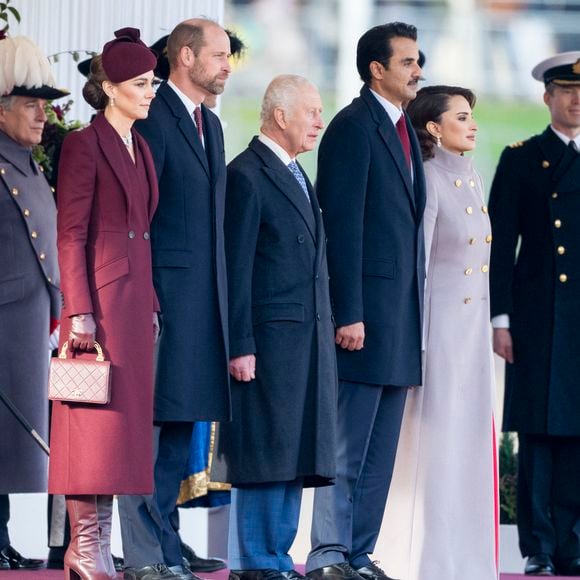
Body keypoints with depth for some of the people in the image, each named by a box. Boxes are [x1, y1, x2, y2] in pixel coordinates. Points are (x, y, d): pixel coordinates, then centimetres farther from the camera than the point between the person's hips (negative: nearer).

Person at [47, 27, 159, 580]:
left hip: (137, 298, 8)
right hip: (100, 296, -8)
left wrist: (151, 305, 15)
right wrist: (79, 311, -17)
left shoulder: (141, 148, 16)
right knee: (97, 420, -7)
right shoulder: (84, 145, -8)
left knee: (125, 420, 7)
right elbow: (71, 233, -12)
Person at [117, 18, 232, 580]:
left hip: (202, 300, 9)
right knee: (149, 424, -6)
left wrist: (221, 298, 17)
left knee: (181, 426, 10)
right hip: (163, 294, -9)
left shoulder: (210, 124, 19)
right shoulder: (154, 117, -9)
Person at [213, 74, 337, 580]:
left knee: (295, 456, 9)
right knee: (266, 454, -6)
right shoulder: (246, 176, -8)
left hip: (310, 341, 9)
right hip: (269, 339, -9)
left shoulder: (298, 177, 20)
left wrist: (328, 329, 15)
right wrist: (239, 346, -16)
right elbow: (236, 268, -12)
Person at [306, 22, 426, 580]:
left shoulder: (404, 131, 17)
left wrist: (414, 307, 13)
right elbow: (343, 224, -14)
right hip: (367, 307, -9)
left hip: (401, 312, 9)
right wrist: (349, 314, -18)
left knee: (380, 450, 9)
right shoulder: (353, 127, -9)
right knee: (348, 445, -7)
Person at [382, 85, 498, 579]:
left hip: (474, 323, 8)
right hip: (442, 321, -8)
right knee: (438, 436, -5)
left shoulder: (471, 179, 14)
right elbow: (417, 263, -13)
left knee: (473, 437, 9)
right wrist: (419, 339, -15)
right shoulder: (428, 179, -10)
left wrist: (492, 325, 15)